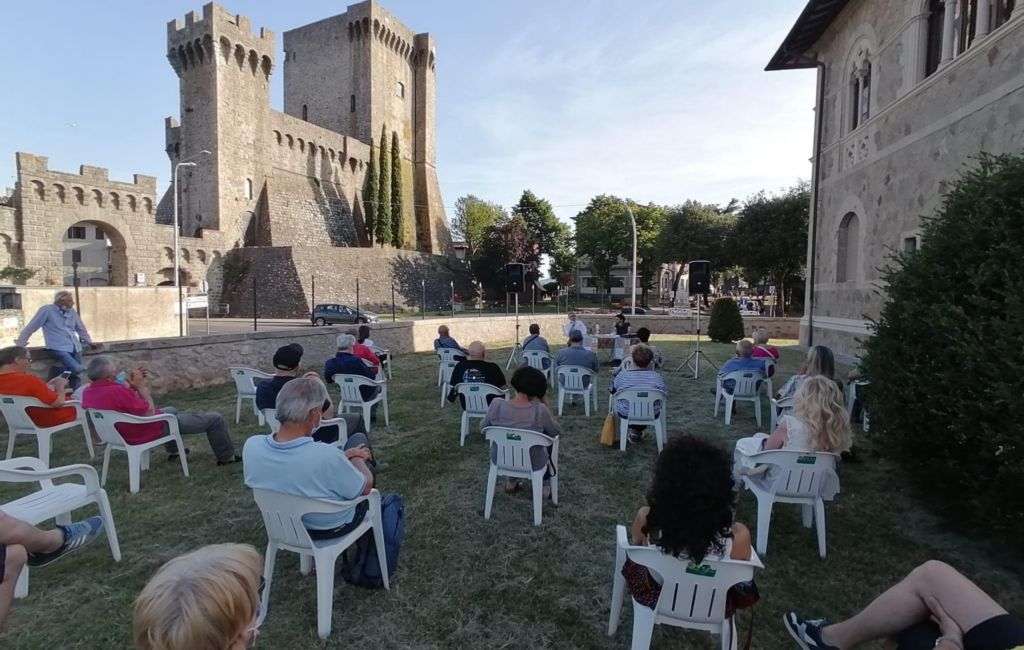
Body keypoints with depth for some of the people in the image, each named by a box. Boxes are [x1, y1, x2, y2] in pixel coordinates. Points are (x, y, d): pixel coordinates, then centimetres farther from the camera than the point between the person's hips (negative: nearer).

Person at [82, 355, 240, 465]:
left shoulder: (88, 392, -5)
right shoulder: (116, 391, -35)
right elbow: (150, 413, -24)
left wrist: (132, 386, 0)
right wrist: (141, 386, -17)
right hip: (151, 431, -10)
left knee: (170, 410, 41)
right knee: (214, 419, -2)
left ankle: (173, 451, 50)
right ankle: (226, 457, 17)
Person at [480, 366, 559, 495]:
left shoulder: (496, 404, -21)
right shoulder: (540, 410, -26)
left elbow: (483, 427, -2)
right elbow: (555, 431, -7)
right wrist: (545, 403, -6)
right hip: (532, 464, -2)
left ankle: (511, 482, 40)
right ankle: (545, 486, 37)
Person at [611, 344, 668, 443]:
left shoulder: (621, 375, -18)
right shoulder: (657, 377, -17)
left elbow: (612, 391, -2)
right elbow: (665, 394, -2)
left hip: (625, 414, 0)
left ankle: (634, 430, 34)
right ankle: (638, 431, 36)